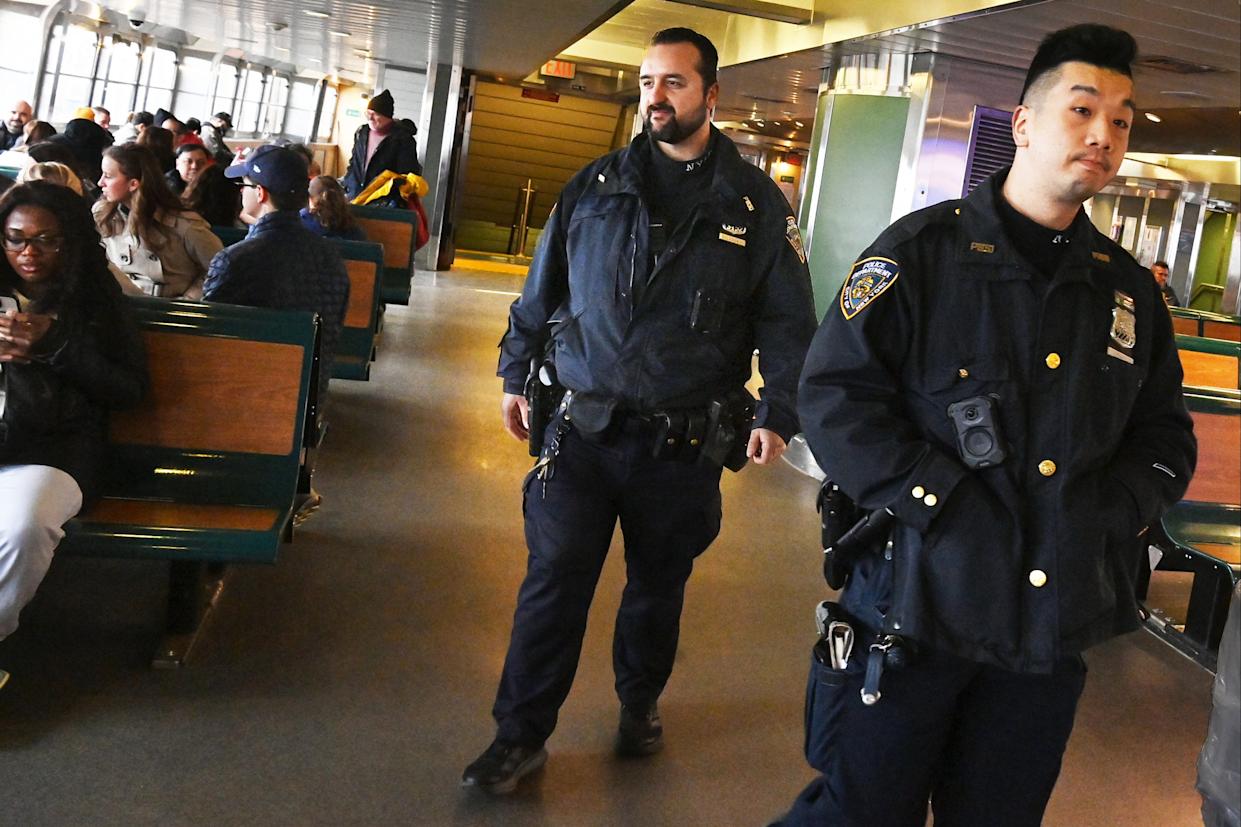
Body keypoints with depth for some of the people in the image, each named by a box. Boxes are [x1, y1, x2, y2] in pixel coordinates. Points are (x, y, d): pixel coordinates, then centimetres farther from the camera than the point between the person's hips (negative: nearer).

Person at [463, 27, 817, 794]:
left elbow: (789, 322, 0)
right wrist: (516, 373, 9)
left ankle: (640, 703, 41)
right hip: (582, 429, 0)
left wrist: (779, 413, -9)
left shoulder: (758, 204, 0)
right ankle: (521, 735, 16)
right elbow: (542, 291, 11)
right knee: (553, 584, 1)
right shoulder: (595, 186, 4)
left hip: (685, 447, 0)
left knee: (659, 586, 16)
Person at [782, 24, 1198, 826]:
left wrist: (1113, 513, -3)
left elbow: (1166, 437, 16)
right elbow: (835, 393, -12)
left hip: (1054, 623, 5)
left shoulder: (1129, 288, 11)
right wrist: (940, 504, -18)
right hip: (918, 602, -5)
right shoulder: (924, 249, -5)